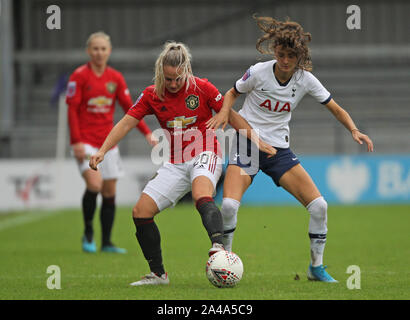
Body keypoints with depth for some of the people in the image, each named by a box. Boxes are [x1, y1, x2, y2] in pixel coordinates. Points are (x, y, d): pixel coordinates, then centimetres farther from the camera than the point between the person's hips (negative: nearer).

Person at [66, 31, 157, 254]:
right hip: (85, 142, -5)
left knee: (109, 192, 4)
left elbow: (129, 107, 11)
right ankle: (88, 233, -3)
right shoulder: (79, 76, -5)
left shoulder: (115, 78, 8)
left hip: (108, 142, 5)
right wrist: (77, 142, -15)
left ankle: (106, 243, 13)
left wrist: (147, 133, 1)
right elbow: (72, 110, -7)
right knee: (94, 184, -22)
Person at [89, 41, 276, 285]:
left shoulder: (202, 88, -7)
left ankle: (218, 246, -58)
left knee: (202, 197, -37)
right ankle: (158, 274, 6)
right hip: (175, 164, 5)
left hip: (204, 156, -5)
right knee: (141, 212, -5)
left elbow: (231, 116, 2)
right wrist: (102, 151, -9)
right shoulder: (152, 95, 1)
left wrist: (257, 141, 2)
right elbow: (126, 123, 2)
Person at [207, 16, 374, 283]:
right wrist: (224, 111, -15)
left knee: (319, 205, -9)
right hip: (248, 143, -3)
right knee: (229, 205, -25)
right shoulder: (258, 73, -13)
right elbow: (232, 93, 6)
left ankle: (316, 267, 10)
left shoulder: (305, 79, -7)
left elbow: (336, 109, 2)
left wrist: (354, 130, -16)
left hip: (279, 150, 3)